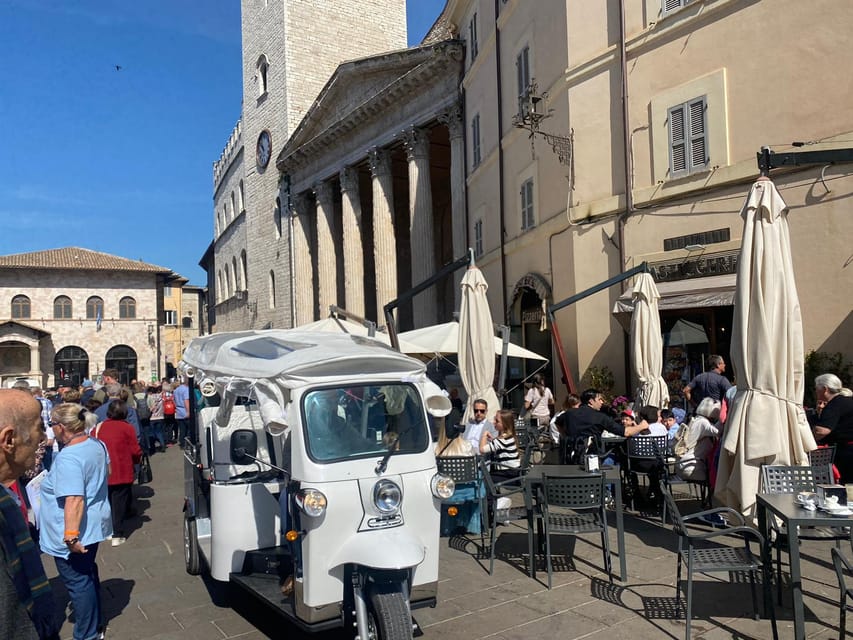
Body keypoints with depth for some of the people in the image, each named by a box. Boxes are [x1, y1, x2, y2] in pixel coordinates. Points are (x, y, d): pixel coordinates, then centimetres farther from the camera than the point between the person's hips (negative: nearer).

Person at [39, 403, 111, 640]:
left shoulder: (68, 458, -26)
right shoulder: (97, 445, 1)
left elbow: (74, 500, -32)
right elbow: (104, 472, 19)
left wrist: (71, 536, -30)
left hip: (74, 533, -9)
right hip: (95, 525, 9)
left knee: (78, 582, 5)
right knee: (89, 574, 23)